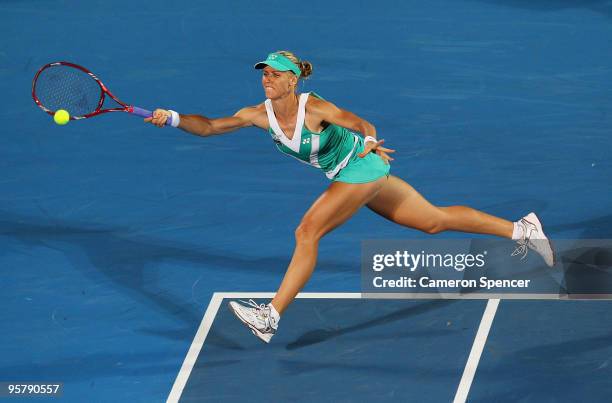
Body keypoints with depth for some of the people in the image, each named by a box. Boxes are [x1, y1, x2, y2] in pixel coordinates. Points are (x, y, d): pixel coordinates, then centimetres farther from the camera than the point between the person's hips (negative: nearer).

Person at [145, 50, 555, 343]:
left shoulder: (314, 108, -25)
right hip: (348, 174, 8)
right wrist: (174, 118, -26)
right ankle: (521, 229, 26)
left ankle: (272, 317, -17)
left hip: (364, 166, -8)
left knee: (307, 232, -19)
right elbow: (209, 126, -10)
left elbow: (362, 124, -32)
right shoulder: (259, 114, -7)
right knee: (435, 221, 15)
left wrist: (370, 141, -53)